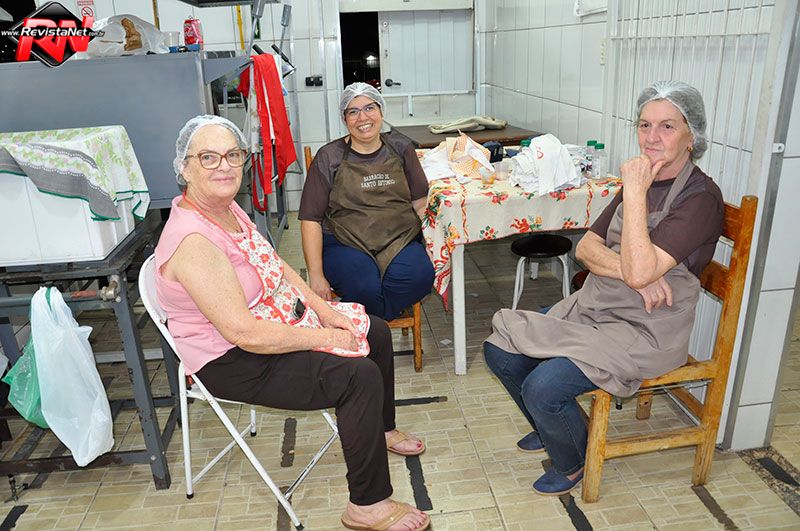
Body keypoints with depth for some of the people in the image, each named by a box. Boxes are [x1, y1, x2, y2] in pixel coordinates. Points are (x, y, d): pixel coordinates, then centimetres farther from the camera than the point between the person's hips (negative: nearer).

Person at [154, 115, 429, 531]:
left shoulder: (226, 207, 1)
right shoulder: (193, 240, -29)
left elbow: (277, 266, 10)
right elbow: (243, 333, -31)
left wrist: (324, 311, -1)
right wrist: (321, 338, -22)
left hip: (284, 319, 10)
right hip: (235, 363, -10)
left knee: (376, 333, 14)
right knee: (360, 376, -22)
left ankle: (381, 429, 39)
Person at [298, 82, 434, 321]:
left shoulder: (400, 148, 12)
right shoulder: (329, 157, 3)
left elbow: (421, 203, 14)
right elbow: (311, 219, -1)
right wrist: (316, 275, -10)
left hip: (399, 240, 3)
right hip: (345, 244, -2)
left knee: (420, 275, -29)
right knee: (365, 286, -33)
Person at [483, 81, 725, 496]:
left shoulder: (701, 197, -16)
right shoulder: (640, 181, 8)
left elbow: (639, 271, -29)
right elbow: (585, 248, 2)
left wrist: (635, 193, -23)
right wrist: (628, 271, -18)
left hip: (646, 330, -7)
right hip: (594, 307, 8)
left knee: (543, 387, -23)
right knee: (500, 351, -3)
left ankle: (572, 462, 11)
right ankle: (551, 427, 24)